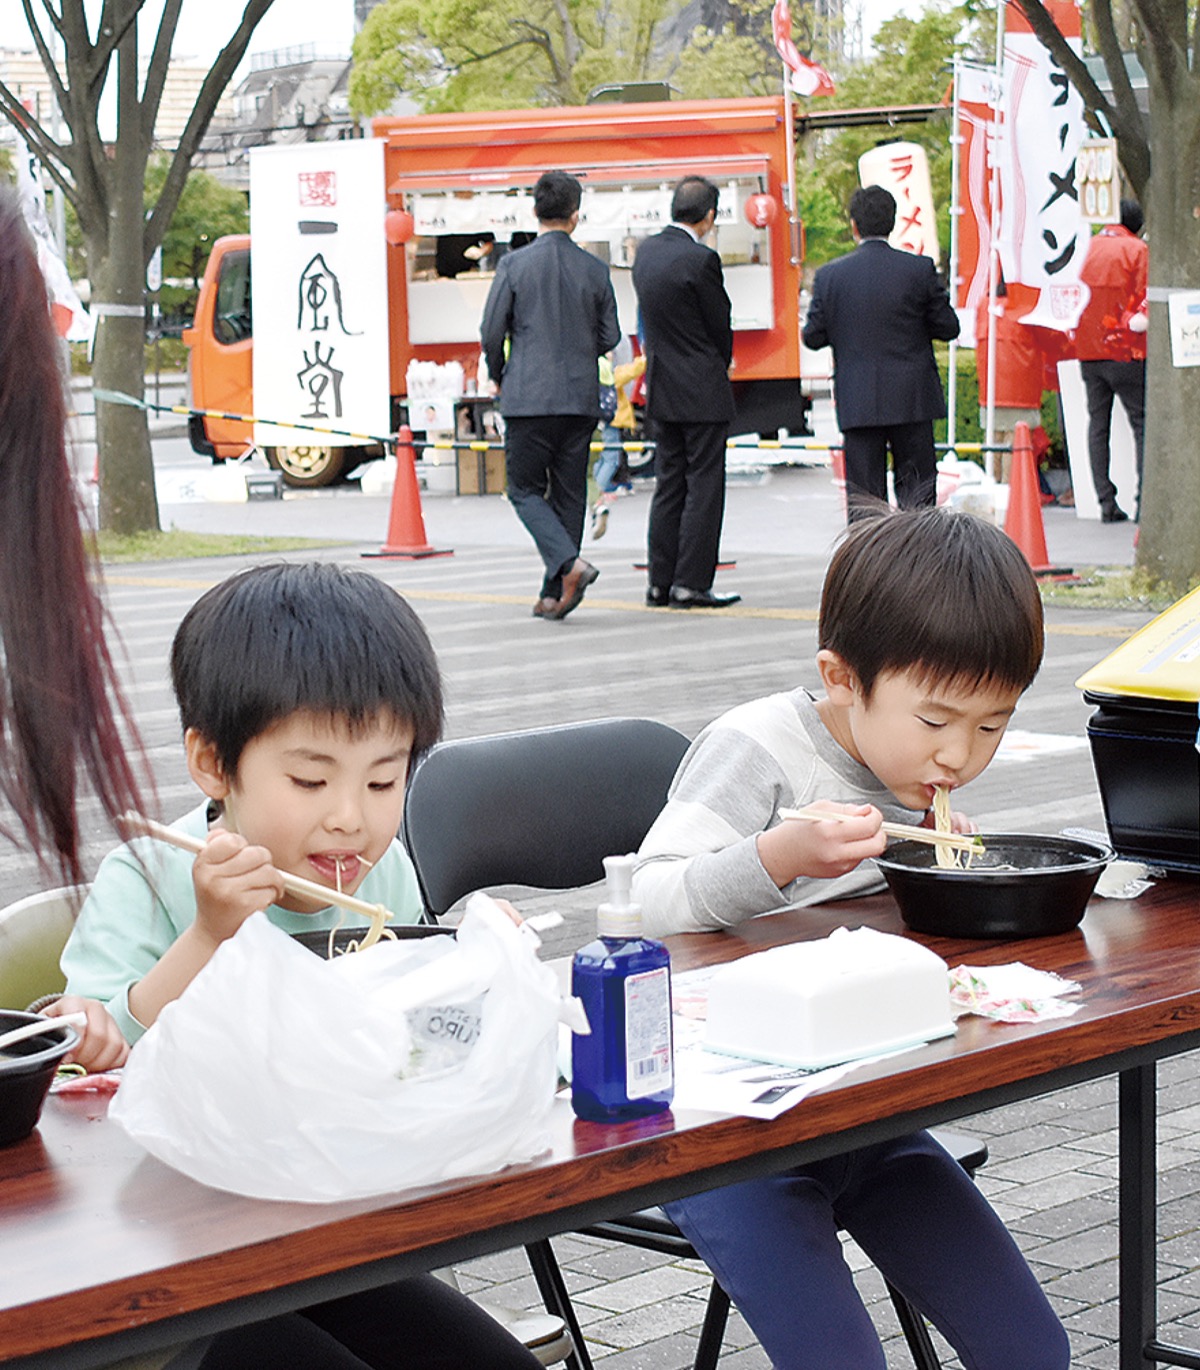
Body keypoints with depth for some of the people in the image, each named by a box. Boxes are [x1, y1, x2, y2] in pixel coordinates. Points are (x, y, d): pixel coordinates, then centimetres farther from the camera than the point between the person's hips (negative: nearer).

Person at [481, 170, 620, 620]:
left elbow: (492, 332, -4)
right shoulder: (595, 270, 2)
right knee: (569, 494, 9)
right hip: (581, 398, 3)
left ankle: (569, 564, -17)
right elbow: (609, 337, 8)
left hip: (528, 397, -3)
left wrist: (498, 376, 14)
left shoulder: (514, 265, -6)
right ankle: (554, 594, 10)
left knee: (525, 489, 5)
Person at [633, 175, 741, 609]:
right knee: (704, 487, -1)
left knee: (668, 485, 12)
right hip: (702, 391, -7)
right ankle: (690, 584, -2)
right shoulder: (701, 260, -17)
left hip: (661, 390, 7)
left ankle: (660, 582, 13)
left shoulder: (647, 252, 5)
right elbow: (720, 328, -8)